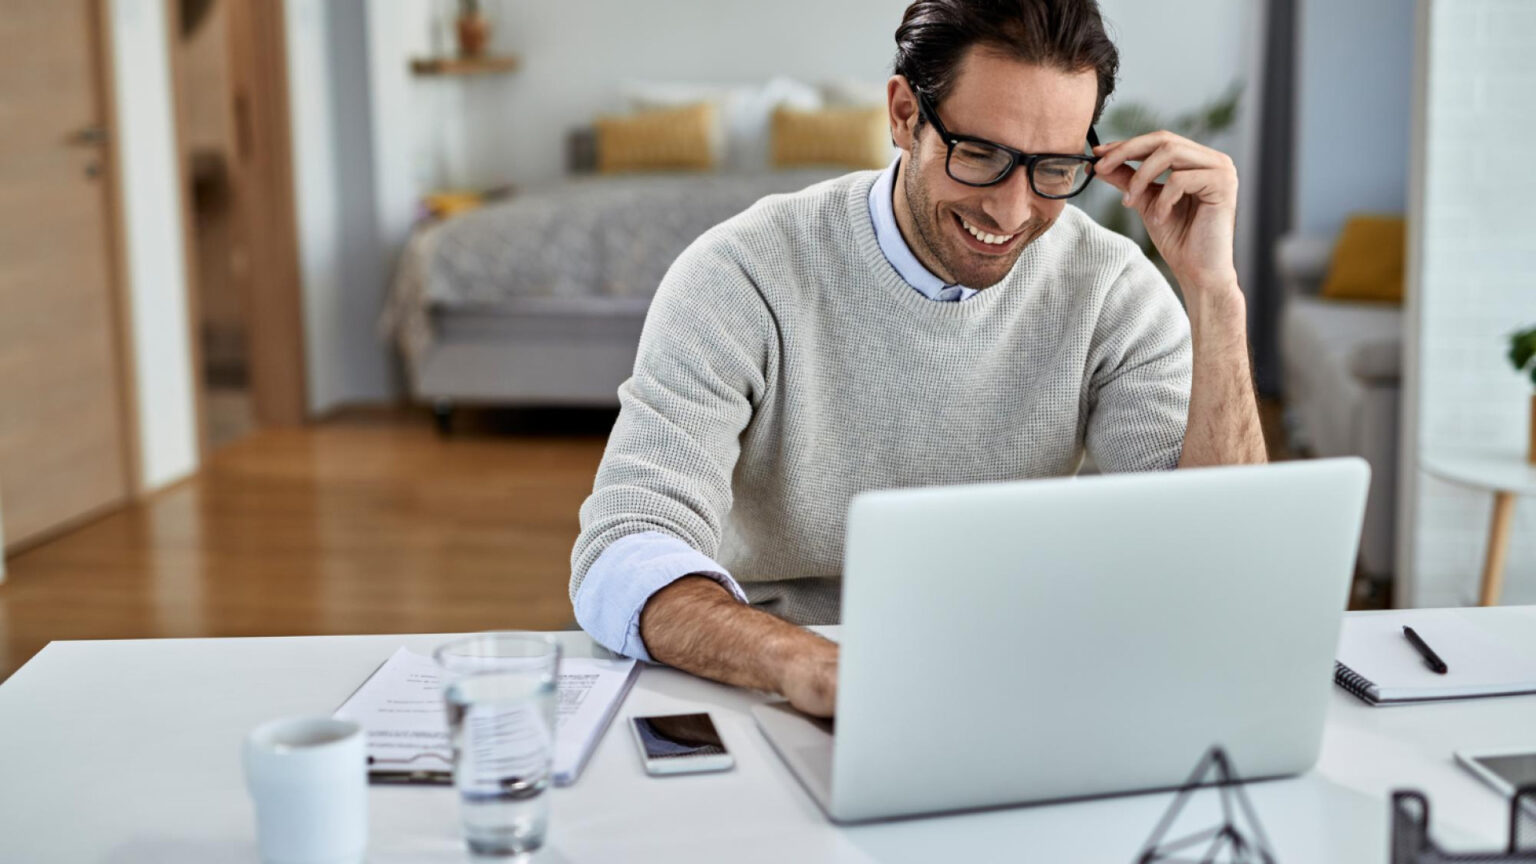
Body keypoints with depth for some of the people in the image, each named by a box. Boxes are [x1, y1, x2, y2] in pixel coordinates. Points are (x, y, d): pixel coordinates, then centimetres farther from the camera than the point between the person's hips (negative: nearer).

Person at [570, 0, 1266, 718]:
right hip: (772, 707, -1)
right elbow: (622, 561, -24)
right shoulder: (744, 279, -14)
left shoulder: (1111, 292, -5)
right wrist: (802, 663, -44)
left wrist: (1213, 292, -19)